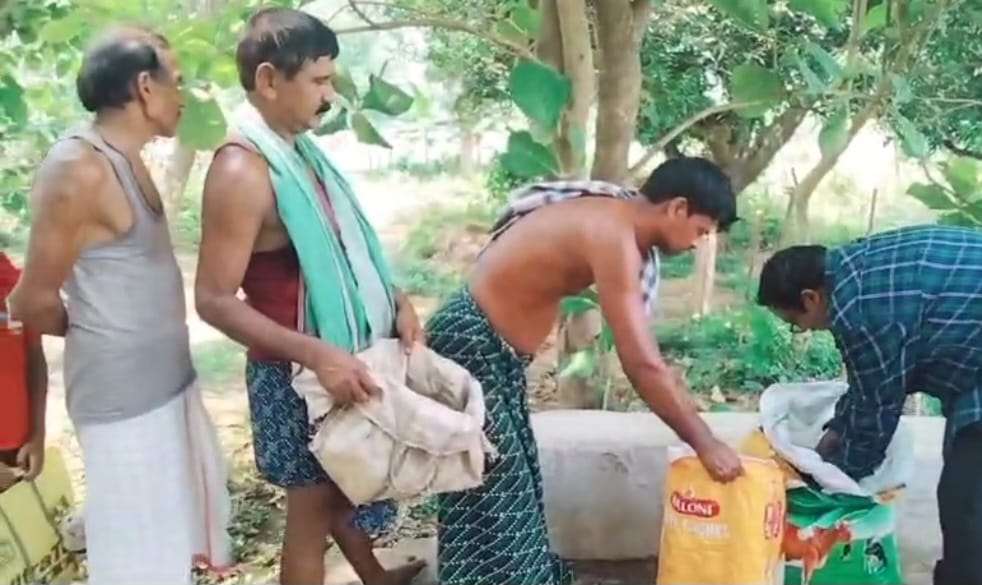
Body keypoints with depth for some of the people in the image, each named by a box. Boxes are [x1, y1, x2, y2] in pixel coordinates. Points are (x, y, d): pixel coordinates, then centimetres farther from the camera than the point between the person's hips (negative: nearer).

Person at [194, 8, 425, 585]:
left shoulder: (299, 148, 5)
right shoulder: (242, 172, -22)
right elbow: (215, 300, -23)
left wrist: (396, 300, -1)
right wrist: (316, 354, -29)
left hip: (346, 352, 9)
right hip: (298, 372, -8)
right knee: (312, 507, 9)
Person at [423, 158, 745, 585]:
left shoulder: (615, 217, 7)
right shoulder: (613, 234, -24)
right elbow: (642, 363, -27)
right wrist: (705, 443, -19)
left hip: (495, 350, 10)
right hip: (470, 346, -10)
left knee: (516, 492, 17)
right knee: (494, 502, -3)